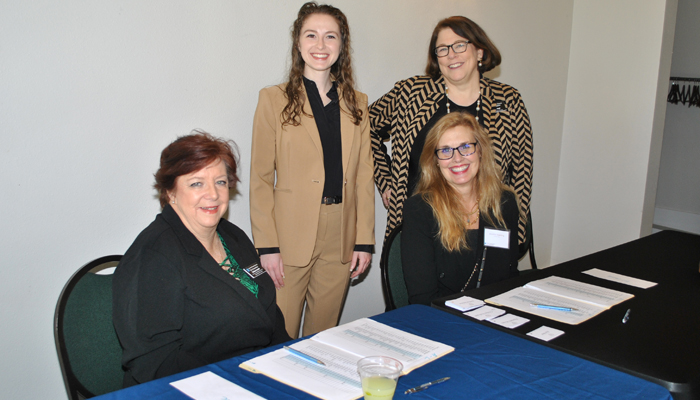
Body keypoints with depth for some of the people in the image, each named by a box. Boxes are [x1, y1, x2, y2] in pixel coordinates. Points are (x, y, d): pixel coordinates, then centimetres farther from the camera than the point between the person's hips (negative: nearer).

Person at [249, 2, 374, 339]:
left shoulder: (356, 103, 10)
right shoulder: (274, 100, 0)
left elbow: (363, 175, 9)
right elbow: (261, 178, -3)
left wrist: (364, 239, 3)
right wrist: (267, 245, -10)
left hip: (341, 240, 3)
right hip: (291, 238, -3)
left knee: (324, 333, 13)